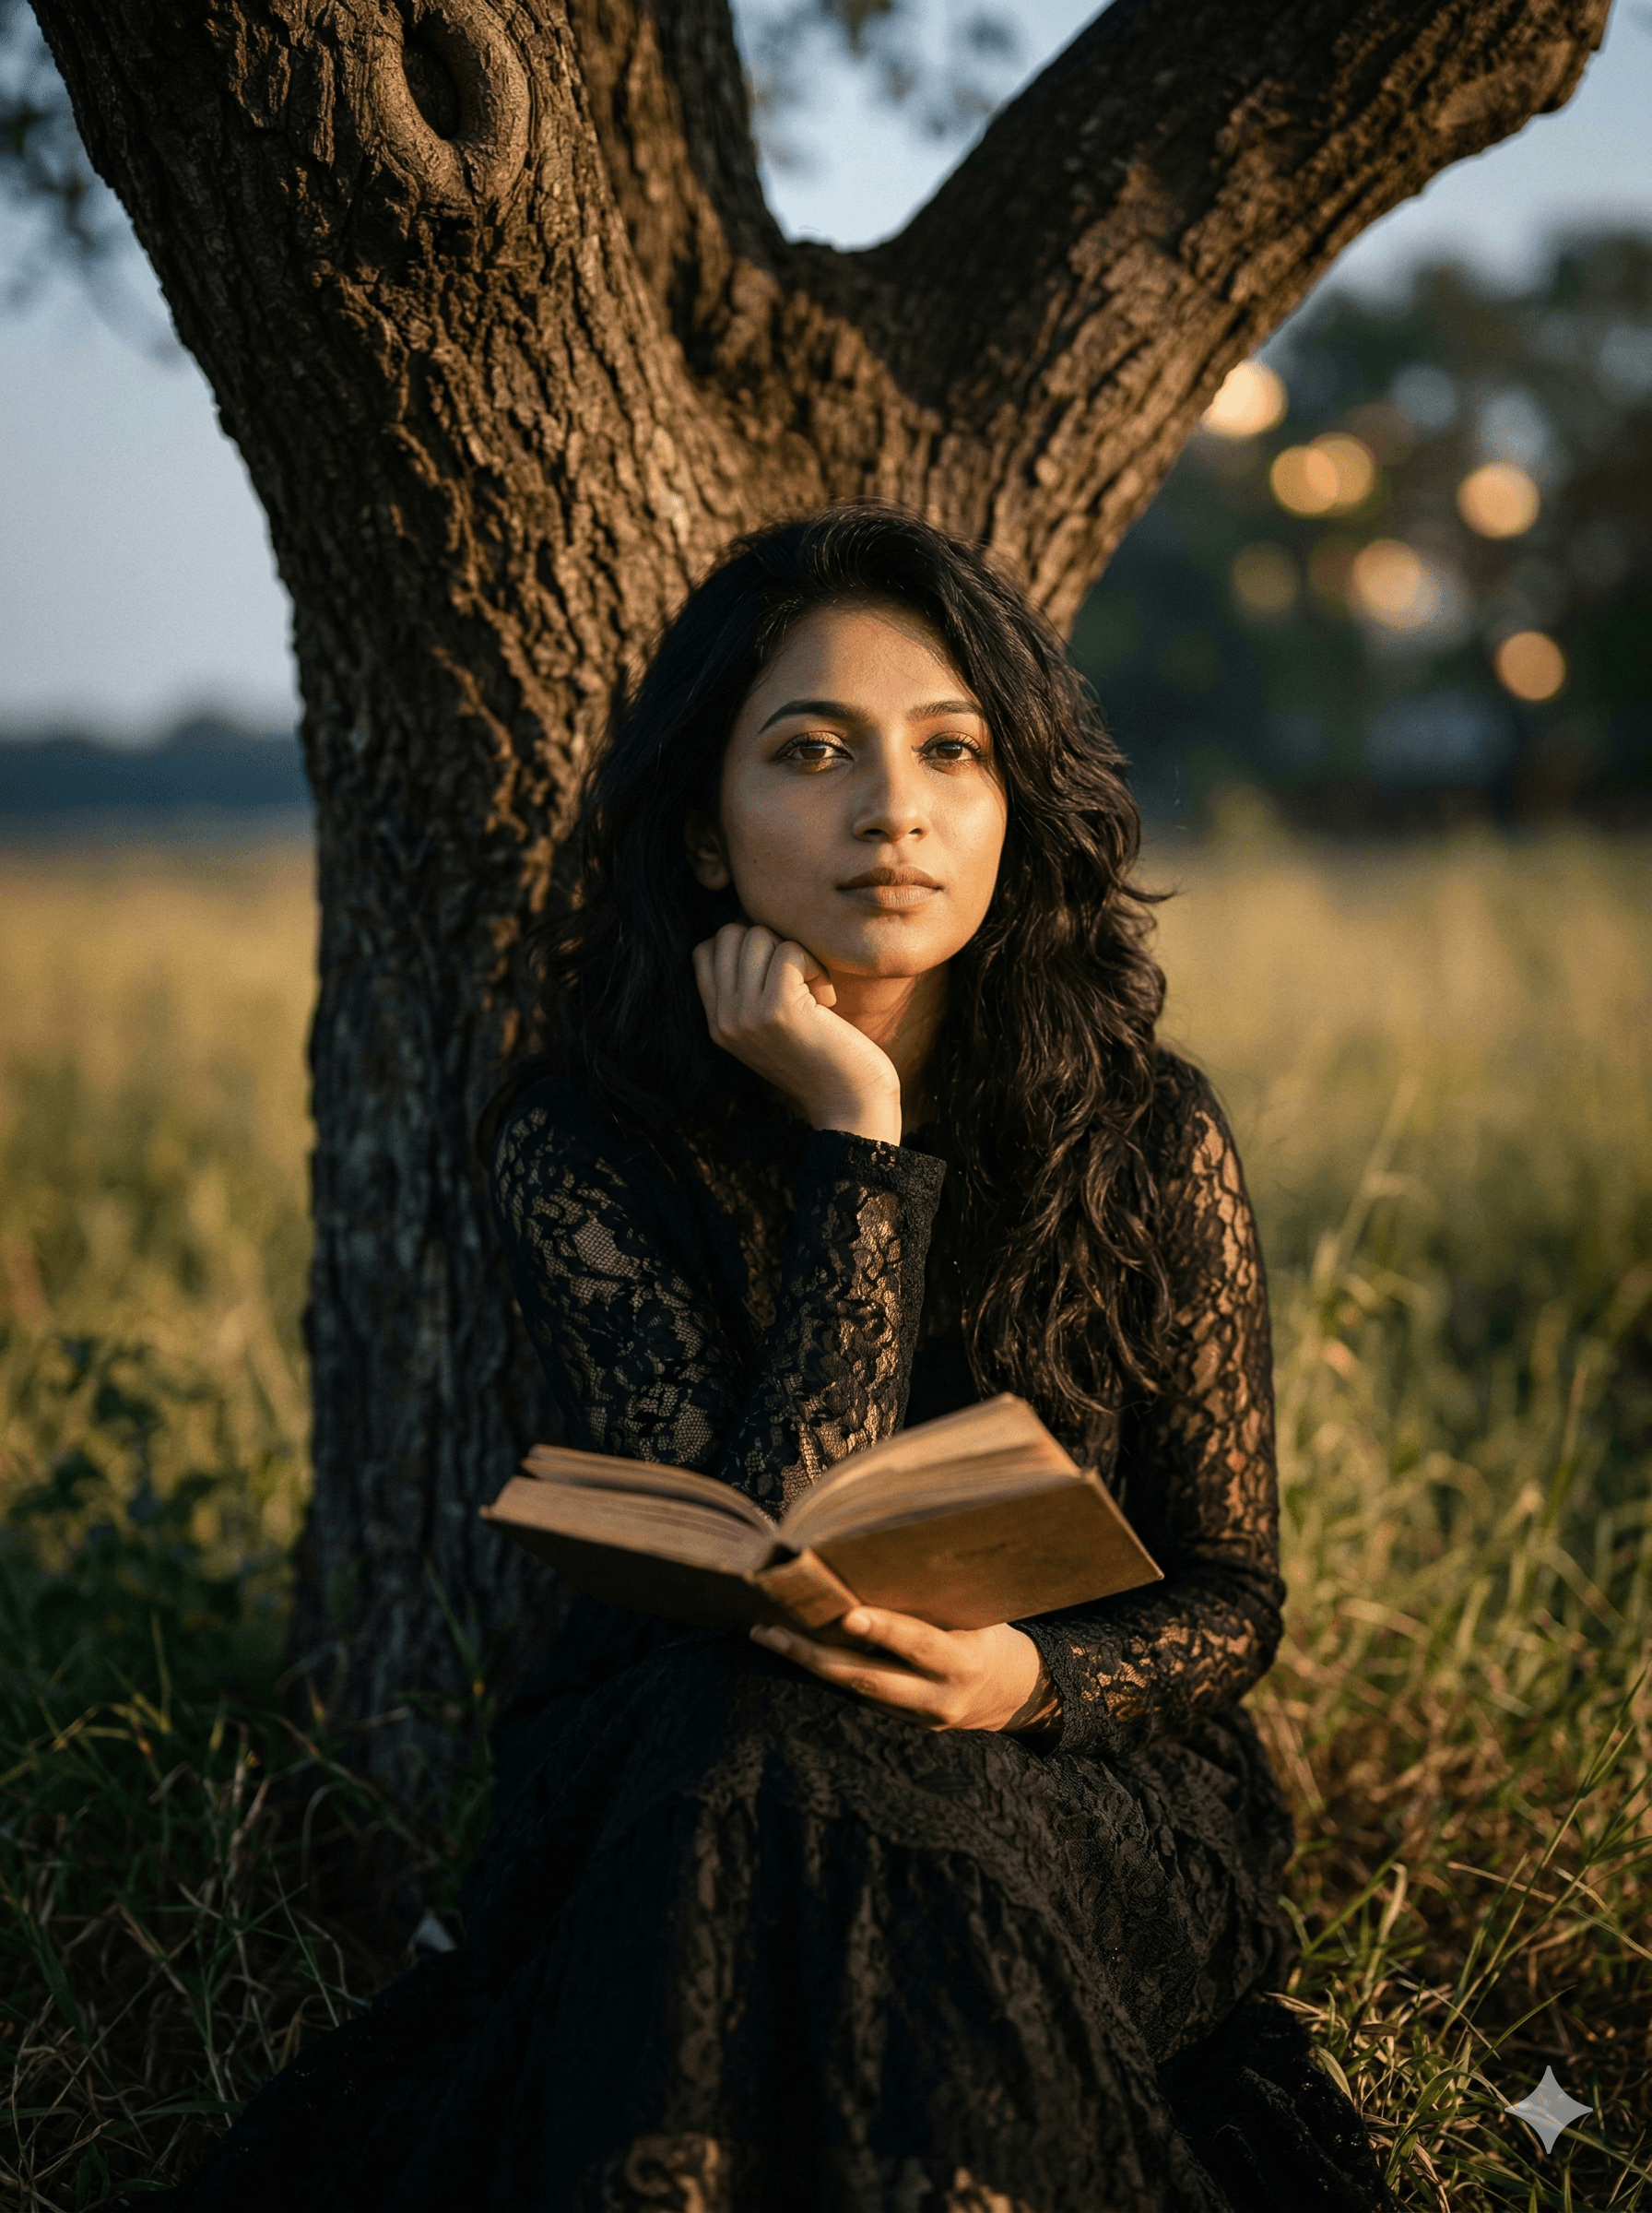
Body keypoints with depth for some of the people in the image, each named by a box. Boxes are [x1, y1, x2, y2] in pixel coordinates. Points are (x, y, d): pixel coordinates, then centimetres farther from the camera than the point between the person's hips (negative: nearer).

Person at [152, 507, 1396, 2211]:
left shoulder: (1148, 1137, -4)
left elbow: (1233, 1593, 3)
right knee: (758, 1754, -35)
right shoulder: (580, 1143, -8)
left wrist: (1034, 1679, -20)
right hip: (663, 1801, 0)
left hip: (1084, 1803, 1)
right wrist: (855, 1140, -21)